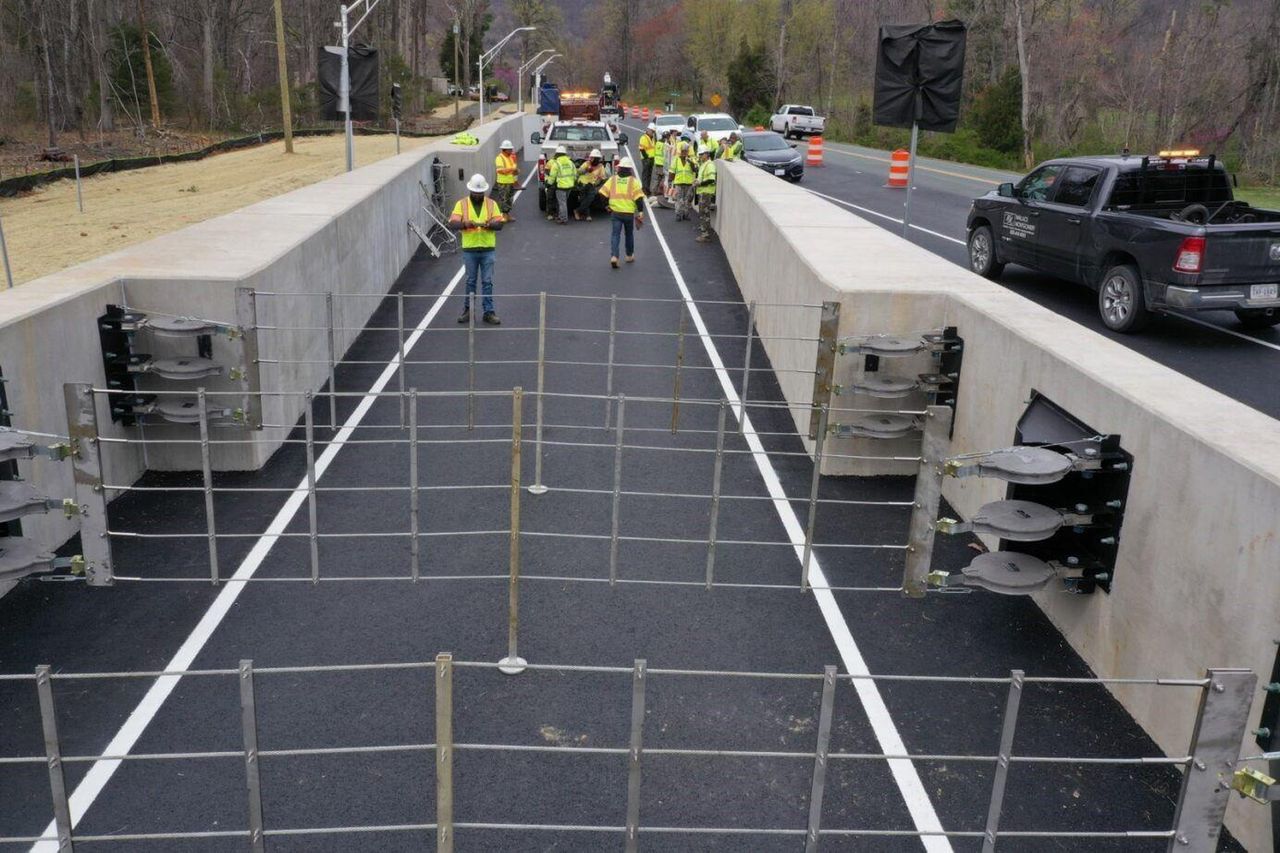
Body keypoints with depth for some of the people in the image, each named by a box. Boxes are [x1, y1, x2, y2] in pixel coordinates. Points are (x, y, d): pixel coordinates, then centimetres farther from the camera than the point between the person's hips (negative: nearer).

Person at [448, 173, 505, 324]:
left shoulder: (492, 204, 5)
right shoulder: (461, 204, 2)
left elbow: (499, 224, 0)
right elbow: (452, 224, -6)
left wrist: (490, 224, -21)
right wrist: (465, 223, -25)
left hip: (488, 248, 0)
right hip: (469, 249, 0)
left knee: (487, 282, 2)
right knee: (470, 281, 8)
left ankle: (489, 312, 7)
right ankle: (468, 310, 18)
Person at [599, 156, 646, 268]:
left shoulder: (612, 179, 3)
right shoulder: (633, 181, -3)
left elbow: (603, 194, 2)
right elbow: (638, 197, -10)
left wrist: (606, 205, 14)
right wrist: (640, 211, -5)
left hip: (615, 212, 1)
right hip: (629, 213, -1)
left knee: (615, 234, 1)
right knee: (629, 234, 18)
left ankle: (613, 256, -17)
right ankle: (630, 255, 30)